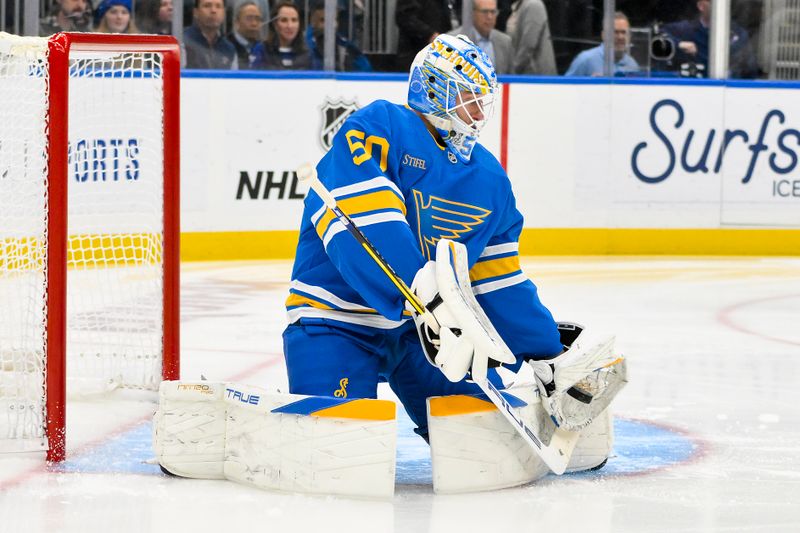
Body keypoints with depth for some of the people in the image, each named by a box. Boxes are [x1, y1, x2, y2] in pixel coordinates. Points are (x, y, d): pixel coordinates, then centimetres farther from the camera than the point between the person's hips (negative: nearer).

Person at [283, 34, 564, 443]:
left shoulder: (489, 181, 9)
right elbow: (366, 229, -29)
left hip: (426, 327, 6)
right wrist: (421, 288, -40)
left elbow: (502, 284, 14)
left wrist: (547, 351, 10)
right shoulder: (378, 129, -14)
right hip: (339, 317, -6)